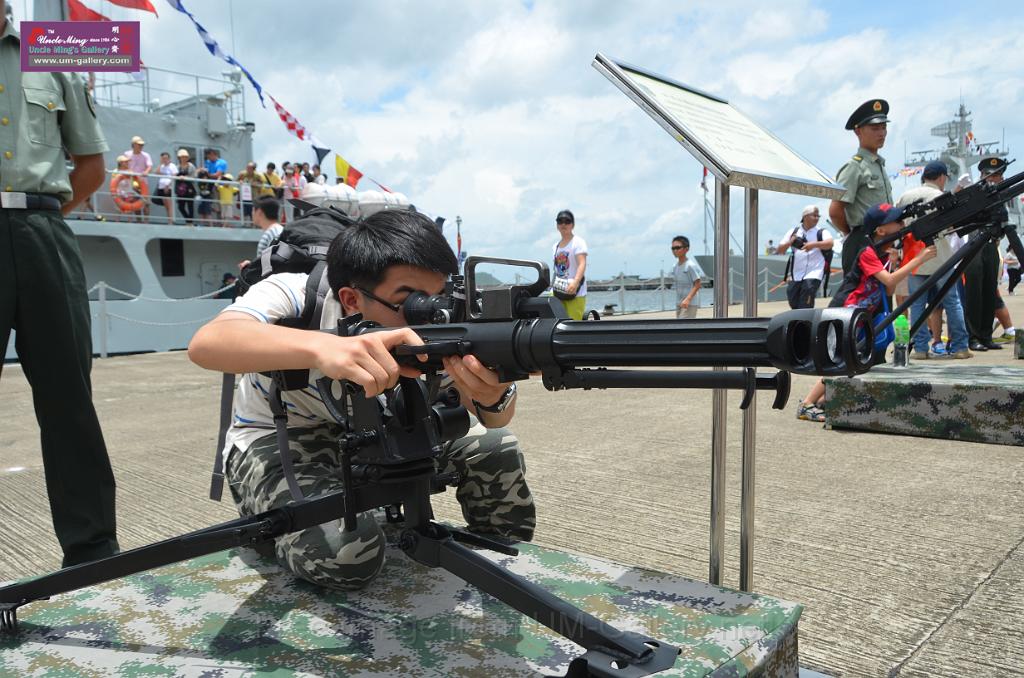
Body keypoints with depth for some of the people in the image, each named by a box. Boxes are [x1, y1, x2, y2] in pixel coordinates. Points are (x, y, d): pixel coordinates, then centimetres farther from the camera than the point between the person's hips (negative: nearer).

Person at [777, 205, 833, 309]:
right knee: (794, 304, 7)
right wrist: (790, 243, -11)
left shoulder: (821, 232, 3)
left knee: (806, 307, -18)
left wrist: (814, 244, -36)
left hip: (813, 274, -4)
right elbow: (780, 250, 9)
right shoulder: (794, 232, 12)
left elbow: (829, 243, -19)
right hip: (796, 275, 4)